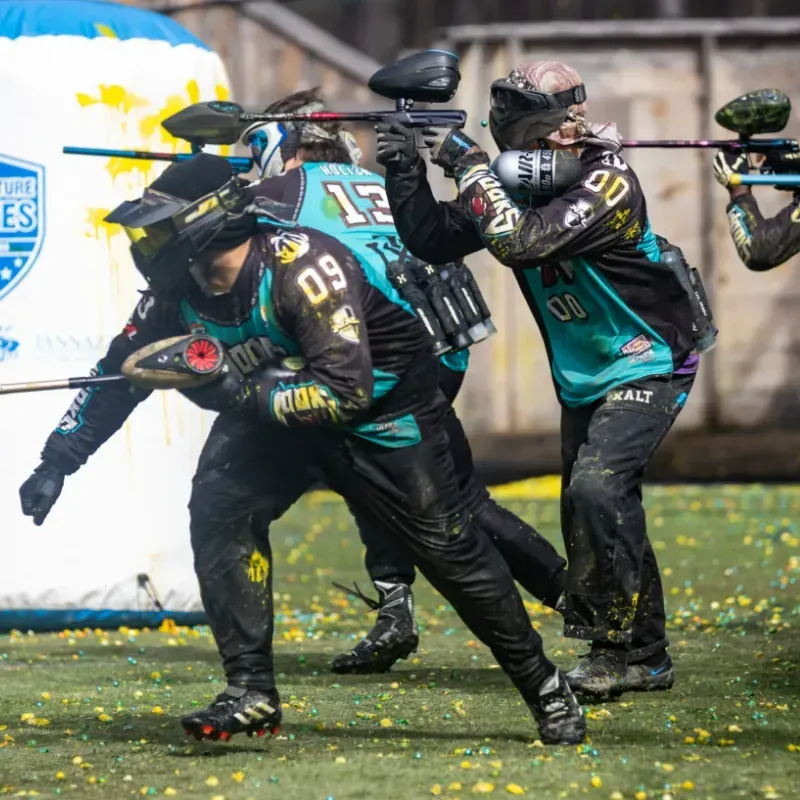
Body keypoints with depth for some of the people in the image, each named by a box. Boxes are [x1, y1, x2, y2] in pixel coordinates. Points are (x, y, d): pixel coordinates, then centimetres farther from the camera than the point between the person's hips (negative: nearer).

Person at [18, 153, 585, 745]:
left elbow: (345, 392, -39)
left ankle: (544, 687, 12)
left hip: (384, 405, -7)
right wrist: (58, 461, -3)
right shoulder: (180, 291, -13)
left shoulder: (301, 268, -35)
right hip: (276, 411, 7)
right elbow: (121, 370, 0)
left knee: (446, 545, -5)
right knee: (217, 508, -13)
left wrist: (241, 390, -35)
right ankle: (252, 694, -6)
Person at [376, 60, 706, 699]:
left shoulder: (608, 184, -24)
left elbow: (520, 242, -36)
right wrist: (406, 174, -15)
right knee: (588, 509, 9)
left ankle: (622, 651, -16)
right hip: (585, 377, 8)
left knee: (597, 487, -24)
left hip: (648, 365, -8)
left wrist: (470, 166, -27)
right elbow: (435, 243, -1)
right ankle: (645, 657, 20)